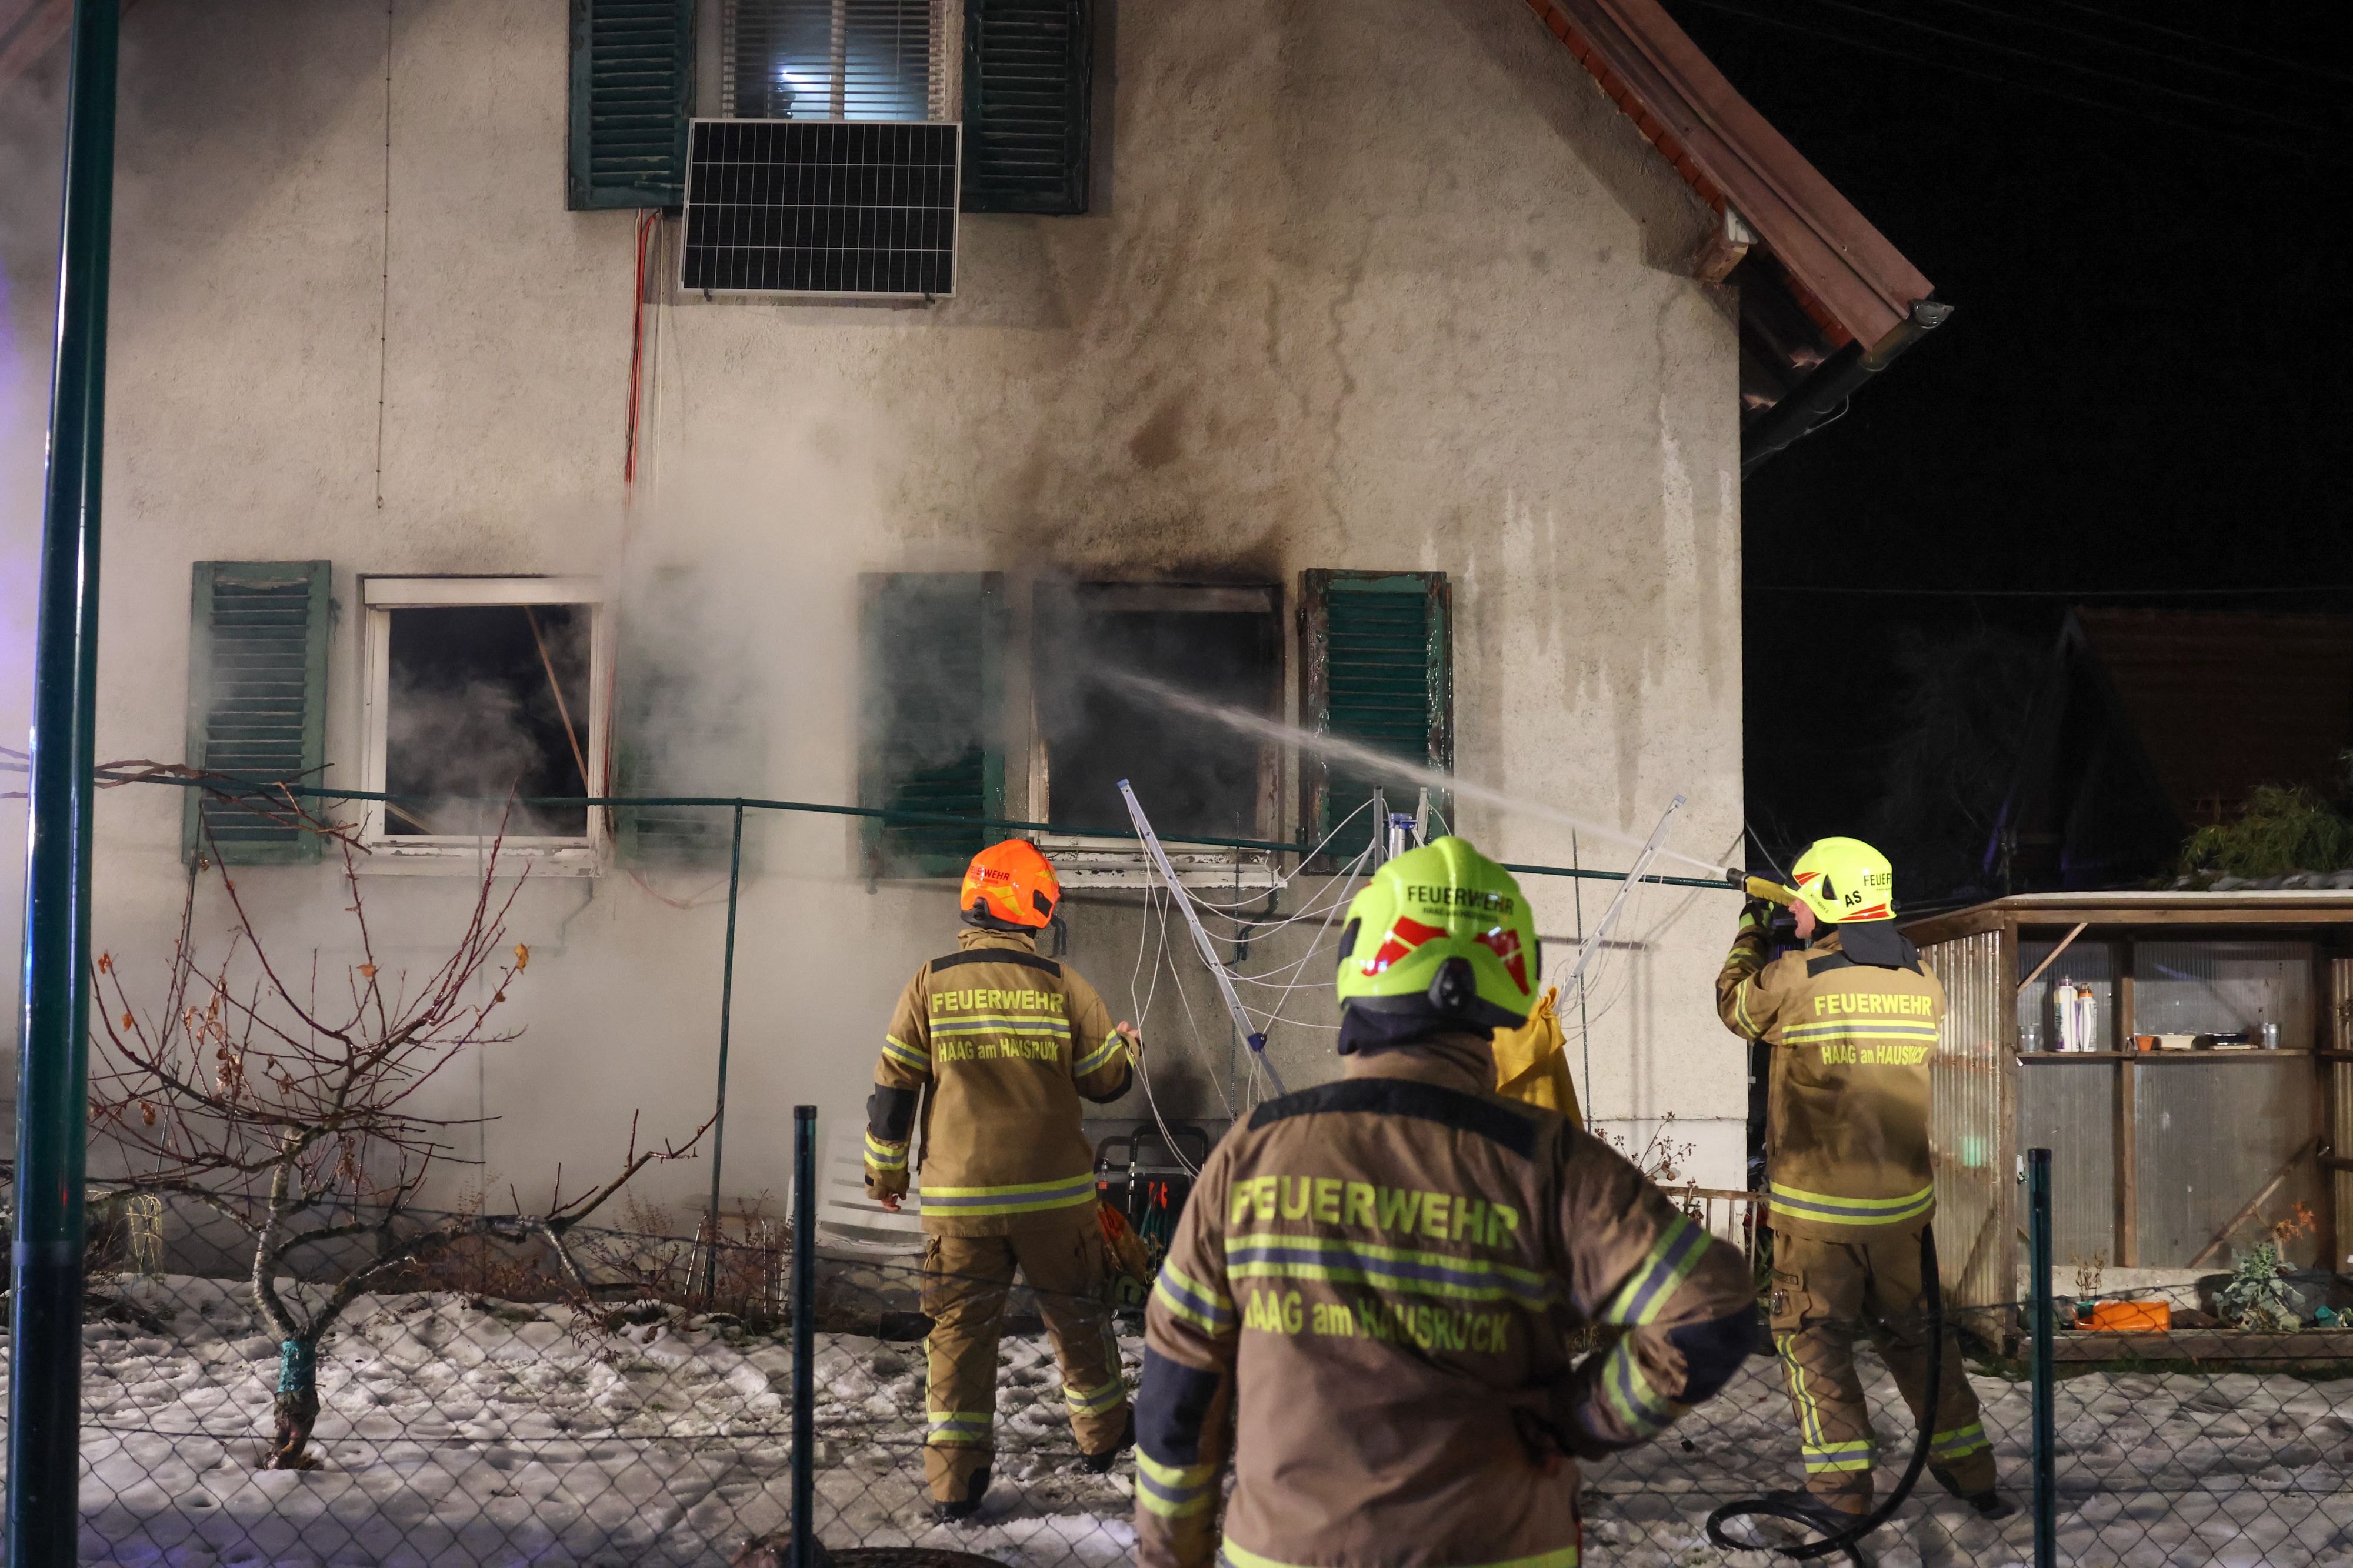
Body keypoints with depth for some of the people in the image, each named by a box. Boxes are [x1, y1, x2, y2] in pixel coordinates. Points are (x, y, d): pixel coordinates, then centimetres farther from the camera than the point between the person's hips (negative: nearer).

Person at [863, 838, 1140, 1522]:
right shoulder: (1062, 985, -6)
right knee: (1076, 1315, 19)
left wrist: (884, 1170, 12)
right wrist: (1127, 1047, 25)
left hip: (959, 1198, 0)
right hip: (1053, 1193, 0)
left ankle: (955, 1477, 3)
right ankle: (1101, 1433, 35)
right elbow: (1105, 1080, 2)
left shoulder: (930, 985, -4)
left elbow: (893, 1086, -1)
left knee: (960, 1329, 7)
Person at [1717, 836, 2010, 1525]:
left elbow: (1734, 1003, 7)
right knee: (1916, 1330, 18)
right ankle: (1970, 1470, 26)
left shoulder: (1791, 980, -14)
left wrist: (1751, 932, 23)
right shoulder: (1923, 982, -1)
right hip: (1903, 1199, 5)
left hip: (1816, 1206, -5)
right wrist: (1814, 939, 25)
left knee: (1812, 1337, 7)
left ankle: (1841, 1486, 5)